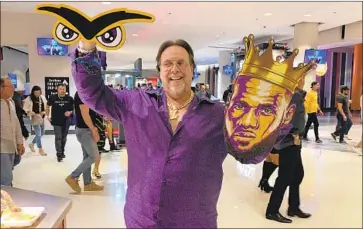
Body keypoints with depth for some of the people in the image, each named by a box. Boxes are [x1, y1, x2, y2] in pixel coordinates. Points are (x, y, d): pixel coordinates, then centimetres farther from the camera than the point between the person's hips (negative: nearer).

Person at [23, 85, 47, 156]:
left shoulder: (42, 97, 2)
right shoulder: (29, 99, -10)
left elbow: (46, 106, 11)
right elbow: (25, 109, -9)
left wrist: (43, 112, -8)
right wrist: (35, 114, -19)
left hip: (42, 118, 6)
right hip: (35, 119, -5)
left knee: (40, 134, 17)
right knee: (38, 134, -4)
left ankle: (32, 144, 41)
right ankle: (40, 149, 11)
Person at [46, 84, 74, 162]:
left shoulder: (69, 98, -7)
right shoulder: (52, 97, -7)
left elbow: (73, 108, 4)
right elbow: (48, 106, 9)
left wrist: (70, 112, -16)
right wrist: (47, 116, 5)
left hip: (66, 121, 2)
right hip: (56, 121, -2)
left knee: (64, 137, 14)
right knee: (58, 137, -5)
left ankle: (62, 152, 31)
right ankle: (59, 154, 4)